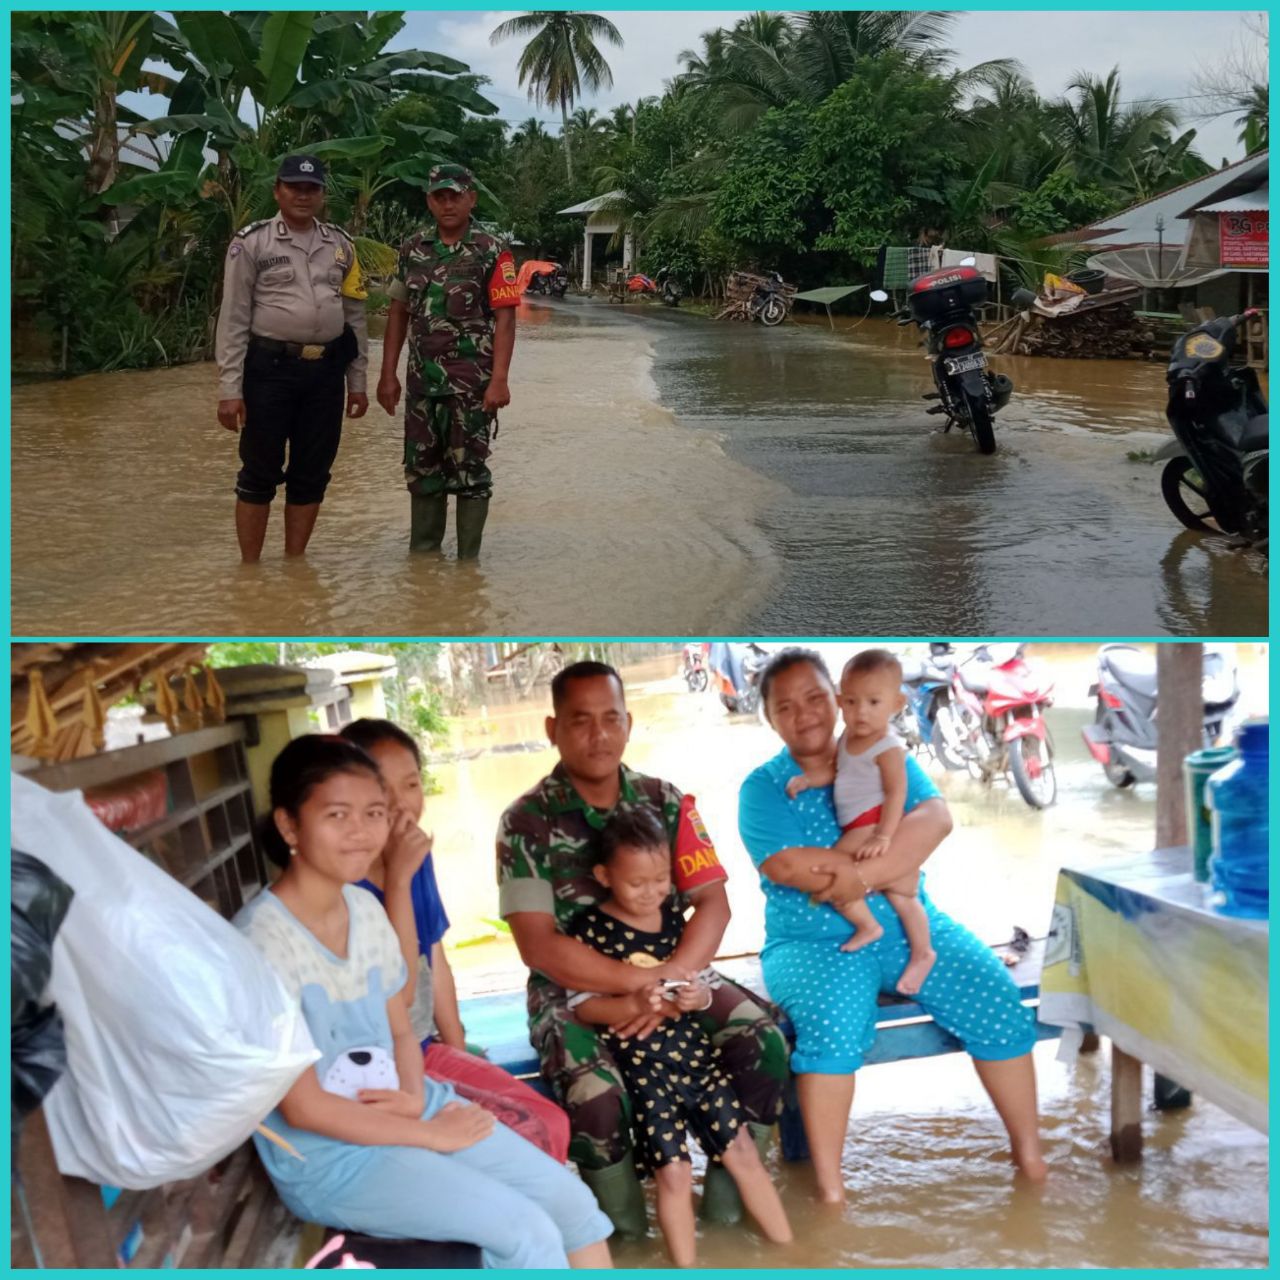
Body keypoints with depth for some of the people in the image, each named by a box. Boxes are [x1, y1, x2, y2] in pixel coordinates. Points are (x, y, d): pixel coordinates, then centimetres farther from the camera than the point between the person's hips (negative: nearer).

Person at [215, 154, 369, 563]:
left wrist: (357, 381, 12)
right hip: (270, 368, -4)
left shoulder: (341, 245, 11)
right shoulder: (251, 242, -2)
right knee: (259, 473, 2)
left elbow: (355, 315, 15)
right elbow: (233, 319, -5)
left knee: (312, 475, 9)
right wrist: (230, 389, -11)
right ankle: (249, 569, 11)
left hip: (325, 371, 4)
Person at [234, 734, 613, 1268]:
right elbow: (303, 1108, -21)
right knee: (528, 1232, -16)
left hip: (405, 1112, 8)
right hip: (329, 1157, -7)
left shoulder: (365, 909, 3)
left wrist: (415, 1097, -9)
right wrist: (430, 1134, -14)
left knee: (571, 1201, 0)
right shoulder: (263, 940, -22)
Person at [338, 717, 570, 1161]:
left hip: (427, 1052, 8)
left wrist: (461, 1058, 15)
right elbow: (396, 991, -27)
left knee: (552, 1123, -2)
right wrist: (398, 879, -30)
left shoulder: (418, 859, 3)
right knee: (525, 1135, -16)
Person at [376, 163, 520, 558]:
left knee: (469, 467, 0)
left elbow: (505, 319, -8)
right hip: (422, 379, 5)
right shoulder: (412, 249, 10)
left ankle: (468, 559, 7)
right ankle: (422, 552, 22)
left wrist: (499, 380, -16)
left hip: (472, 382, -5)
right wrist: (388, 375, 7)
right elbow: (398, 314, 13)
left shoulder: (491, 253, -4)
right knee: (422, 467, 10)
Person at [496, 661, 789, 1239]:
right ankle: (625, 1230, -5)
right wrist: (645, 982, -24)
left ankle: (727, 1189, 0)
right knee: (594, 1092, -33)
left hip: (668, 971, 3)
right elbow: (538, 944, -15)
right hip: (574, 988, -3)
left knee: (763, 1040, -22)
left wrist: (672, 978, -24)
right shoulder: (526, 821, -8)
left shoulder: (666, 802, 3)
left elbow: (713, 903, -4)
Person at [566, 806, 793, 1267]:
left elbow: (707, 979, 10)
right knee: (673, 1171, -4)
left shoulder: (678, 917, 4)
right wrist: (632, 1005, -25)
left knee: (742, 1150, 7)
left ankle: (789, 1251, 21)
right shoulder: (590, 930, -9)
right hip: (639, 1064, -4)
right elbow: (582, 1005, -9)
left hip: (693, 1049, 4)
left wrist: (699, 996, -14)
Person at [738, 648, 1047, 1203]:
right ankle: (829, 1190, -23)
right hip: (813, 940, -3)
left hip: (909, 926, 3)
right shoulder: (762, 786, 0)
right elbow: (787, 867, -17)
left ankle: (1029, 1154, 0)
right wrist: (888, 867, -15)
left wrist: (864, 874, -26)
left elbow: (935, 817, -11)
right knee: (832, 1024, -33)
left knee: (998, 1003, -17)